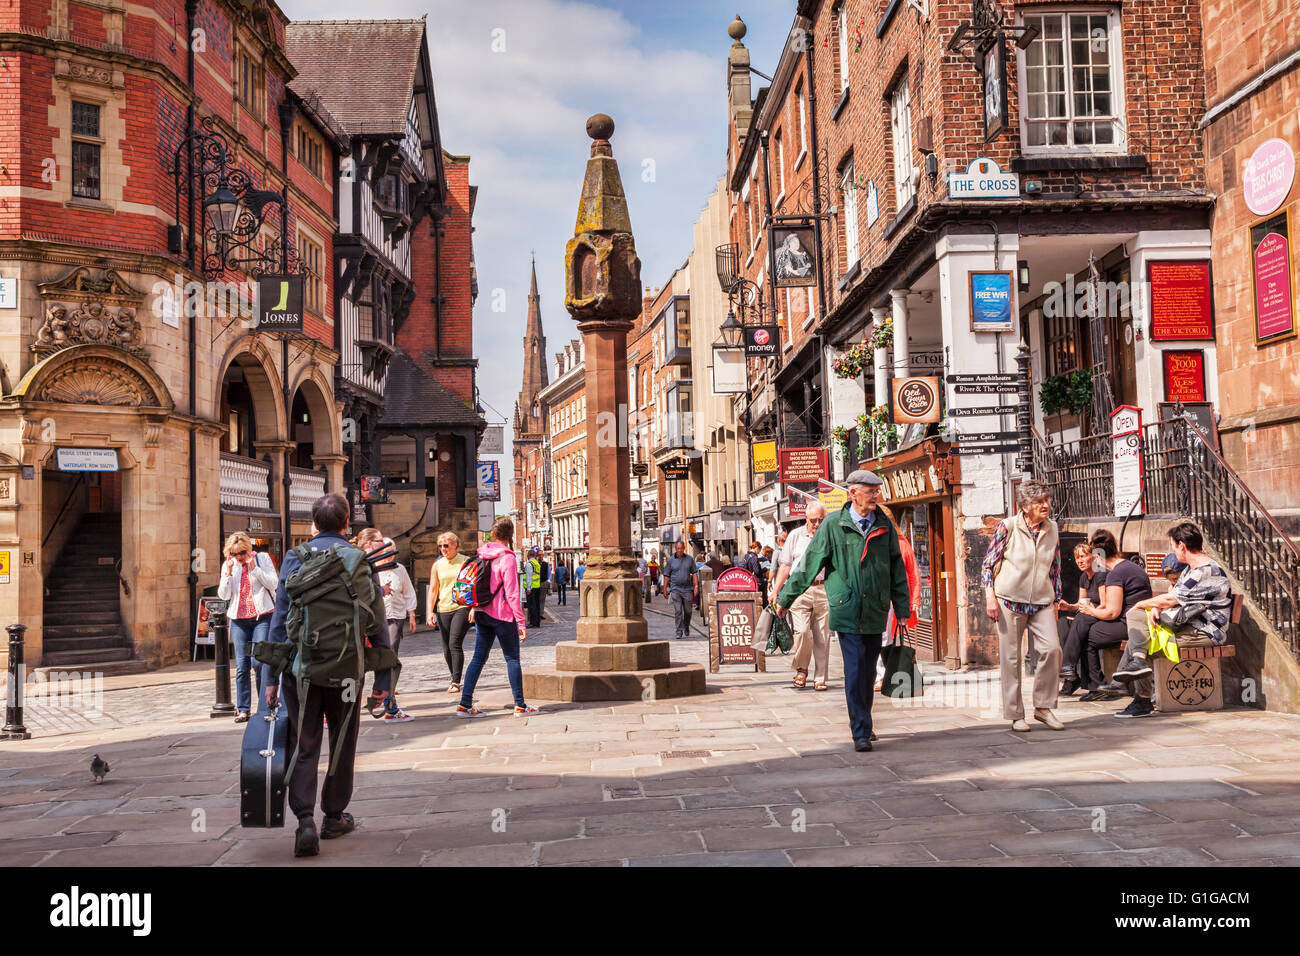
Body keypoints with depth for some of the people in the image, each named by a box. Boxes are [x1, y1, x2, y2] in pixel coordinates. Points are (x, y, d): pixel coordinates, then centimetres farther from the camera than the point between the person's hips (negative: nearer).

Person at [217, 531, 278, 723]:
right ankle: (243, 709, 5)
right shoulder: (228, 565, 9)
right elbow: (223, 595, 3)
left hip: (262, 616, -3)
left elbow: (273, 584, -7)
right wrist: (228, 573, -10)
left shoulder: (262, 558, 2)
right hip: (239, 619, 3)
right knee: (241, 665, 1)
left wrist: (254, 568, -15)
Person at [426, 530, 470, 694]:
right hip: (443, 609, 4)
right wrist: (429, 611, 1)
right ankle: (454, 678, 23)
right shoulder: (437, 565, 10)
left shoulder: (466, 562, 1)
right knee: (447, 647, 7)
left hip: (462, 607, -4)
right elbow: (432, 590, 11)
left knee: (455, 643, -15)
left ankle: (456, 682, -12)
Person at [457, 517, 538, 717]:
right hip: (502, 615, -6)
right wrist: (521, 622, -12)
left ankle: (465, 704, 7)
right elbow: (512, 594, -16)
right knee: (512, 659, 4)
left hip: (482, 613, 6)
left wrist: (474, 607, 26)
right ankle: (520, 705, 9)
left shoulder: (483, 554, 5)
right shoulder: (507, 558, -15)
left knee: (478, 658, 9)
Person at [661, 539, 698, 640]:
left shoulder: (689, 559, 6)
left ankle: (686, 628, 31)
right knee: (678, 611, -10)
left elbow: (694, 573, 9)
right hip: (675, 589, -2)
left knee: (688, 611, 8)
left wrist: (696, 586, -1)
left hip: (687, 589, 2)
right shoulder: (671, 560, 2)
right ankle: (679, 632, -8)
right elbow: (666, 575, 5)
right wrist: (665, 589, 3)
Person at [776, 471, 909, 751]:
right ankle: (860, 732, -4)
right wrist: (785, 597, 5)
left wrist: (902, 608, 13)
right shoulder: (833, 525, -3)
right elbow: (809, 564, 1)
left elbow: (897, 569, 14)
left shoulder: (885, 526, 7)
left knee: (868, 672, 10)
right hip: (847, 611, -3)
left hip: (875, 611, 3)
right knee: (855, 671, -8)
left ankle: (862, 722, 28)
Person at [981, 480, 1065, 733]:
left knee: (1052, 649, -13)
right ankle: (1015, 715, 10)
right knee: (1011, 658, 0)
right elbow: (989, 563, -1)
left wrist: (1055, 602, 16)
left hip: (1041, 602, 3)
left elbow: (1056, 568, 17)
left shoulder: (1052, 529, 9)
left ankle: (1043, 707, 2)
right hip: (1010, 601, -3)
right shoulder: (1008, 527, -4)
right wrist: (990, 596, -8)